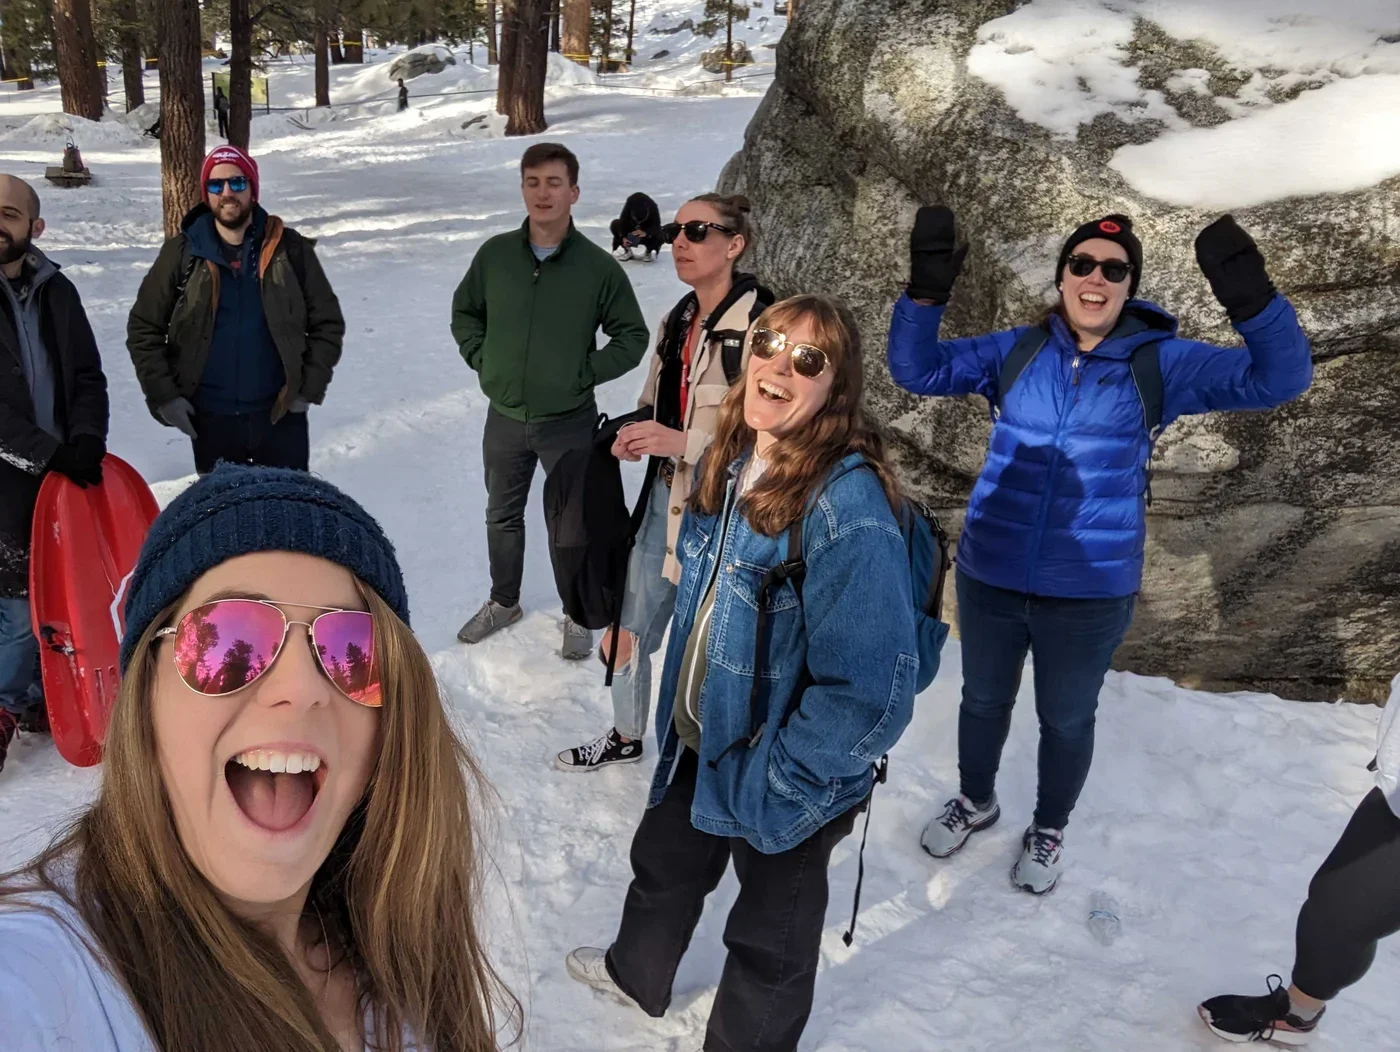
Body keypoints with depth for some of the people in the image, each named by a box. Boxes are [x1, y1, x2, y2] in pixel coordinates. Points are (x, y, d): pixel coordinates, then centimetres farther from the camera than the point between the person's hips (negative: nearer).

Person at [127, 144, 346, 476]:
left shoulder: (290, 249, -2)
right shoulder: (181, 253, -1)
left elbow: (327, 323, 3)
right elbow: (143, 329, 5)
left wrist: (309, 389, -4)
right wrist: (163, 396, -4)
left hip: (281, 414, -1)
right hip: (209, 419, 1)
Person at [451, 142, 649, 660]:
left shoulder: (598, 266, -11)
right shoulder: (494, 255, -4)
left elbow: (633, 336, -2)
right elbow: (464, 311, 13)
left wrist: (588, 372, -10)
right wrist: (482, 358, 0)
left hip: (569, 422, -3)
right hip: (504, 418, 3)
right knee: (502, 516, 19)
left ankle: (577, 616, 30)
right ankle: (503, 602, 41)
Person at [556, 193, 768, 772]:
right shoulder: (676, 321, 10)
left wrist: (683, 442, -25)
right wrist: (636, 436, 0)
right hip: (665, 496, 8)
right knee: (630, 631, 18)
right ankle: (626, 737, 43)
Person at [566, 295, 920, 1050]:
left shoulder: (848, 506, -31)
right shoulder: (728, 465, -4)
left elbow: (870, 694, -32)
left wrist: (765, 781, -23)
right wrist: (677, 710, 13)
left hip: (783, 781, -7)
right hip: (698, 742, 8)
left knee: (769, 939, 20)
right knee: (661, 867, 32)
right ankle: (637, 972, 64)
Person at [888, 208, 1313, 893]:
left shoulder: (1159, 362, -8)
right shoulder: (1019, 351, -4)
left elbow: (1278, 380, -14)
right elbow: (918, 370, -6)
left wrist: (1253, 303, -34)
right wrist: (925, 294, -24)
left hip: (1091, 591, -1)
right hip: (990, 577, 2)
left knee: (1066, 718, 20)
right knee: (983, 699, 23)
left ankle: (1049, 830, 47)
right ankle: (976, 800, 51)